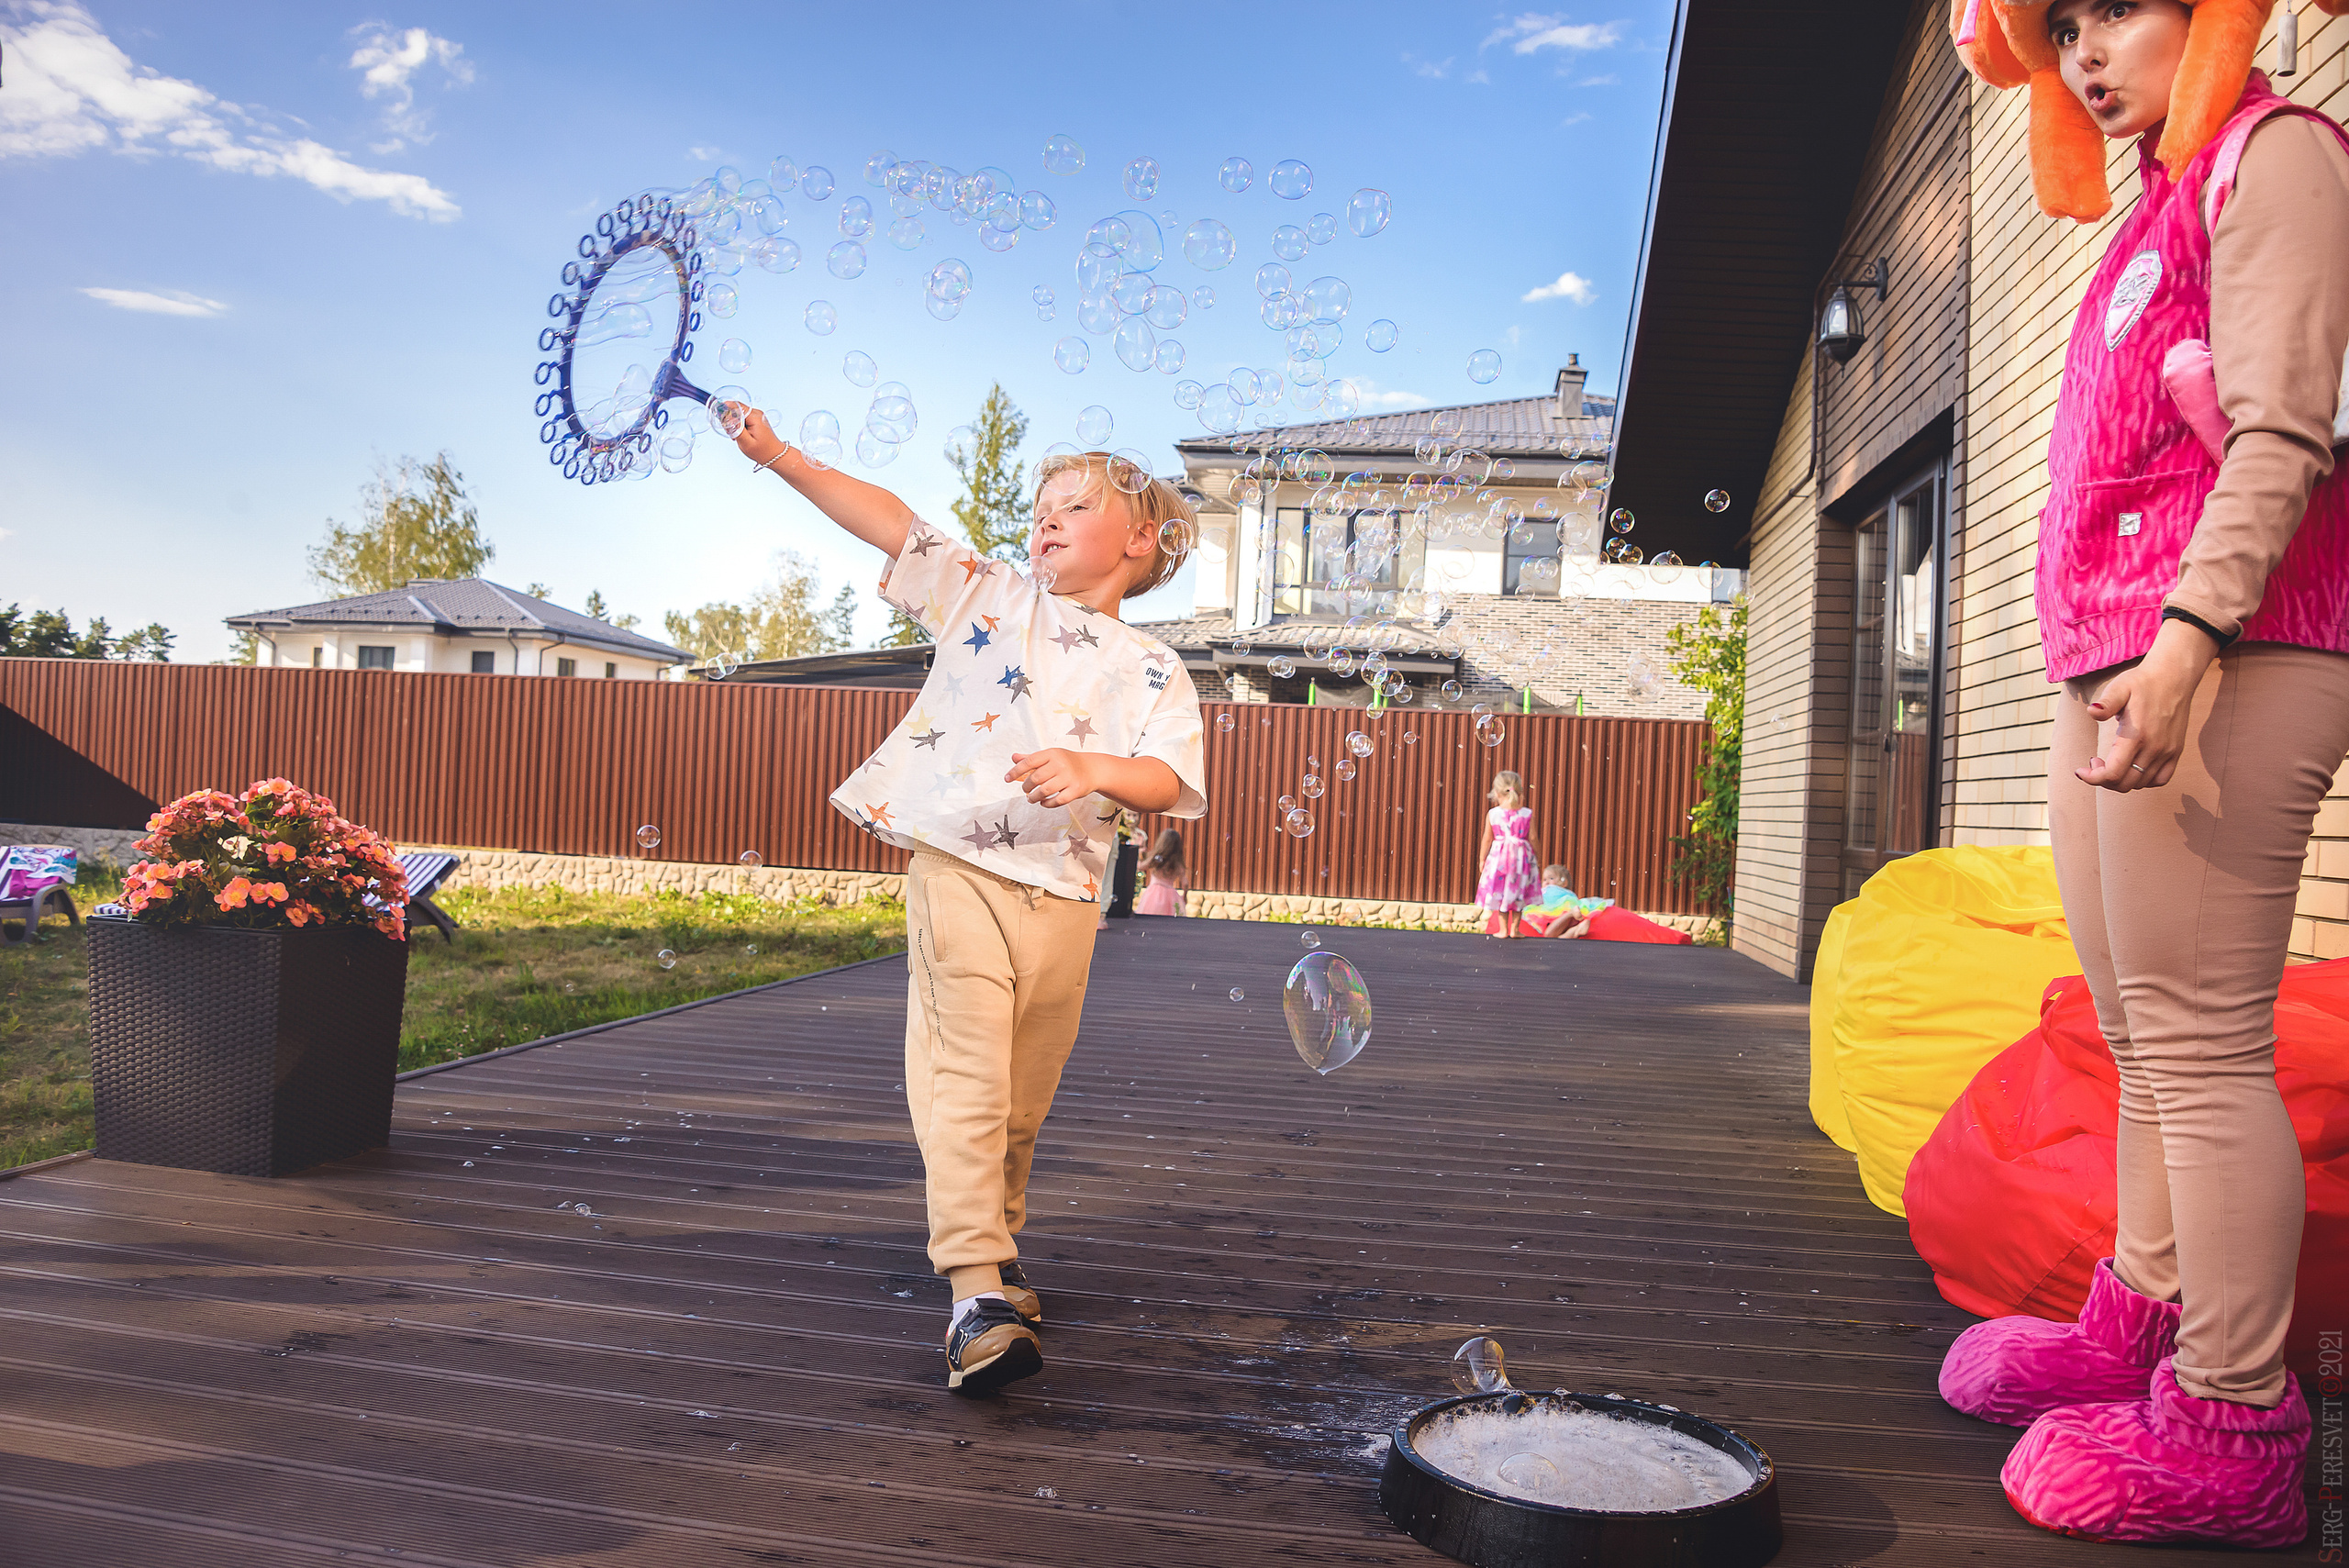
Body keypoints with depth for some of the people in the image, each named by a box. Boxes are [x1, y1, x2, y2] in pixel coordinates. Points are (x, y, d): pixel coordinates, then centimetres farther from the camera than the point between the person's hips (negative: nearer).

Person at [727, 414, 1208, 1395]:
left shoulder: (1154, 672, 10)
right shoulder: (989, 596, 12)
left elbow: (1170, 784, -5)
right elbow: (891, 524, 6)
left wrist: (1091, 768, -24)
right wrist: (782, 457, -1)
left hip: (1063, 898, 2)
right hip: (957, 869, -2)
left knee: (1024, 1098, 12)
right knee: (963, 1080, -12)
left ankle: (997, 1241, 35)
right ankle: (978, 1296, -13)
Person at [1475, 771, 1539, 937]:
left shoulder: (1492, 814, -5)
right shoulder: (1527, 814, -5)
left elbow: (1486, 838, 0)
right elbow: (1532, 838, -2)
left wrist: (1482, 859, 10)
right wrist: (1537, 858, 11)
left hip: (1499, 857, 0)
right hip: (1521, 857, 0)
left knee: (1500, 895, 10)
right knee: (1517, 896, 12)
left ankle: (1503, 929, 12)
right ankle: (1514, 929, 13)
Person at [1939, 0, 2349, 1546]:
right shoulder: (2159, 212, 26)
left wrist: (2191, 629, -24)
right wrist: (2113, 667, 17)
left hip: (2224, 661, -10)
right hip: (2115, 670, 10)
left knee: (2201, 1042, -10)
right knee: (2143, 1039, 13)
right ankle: (2144, 1321, 24)